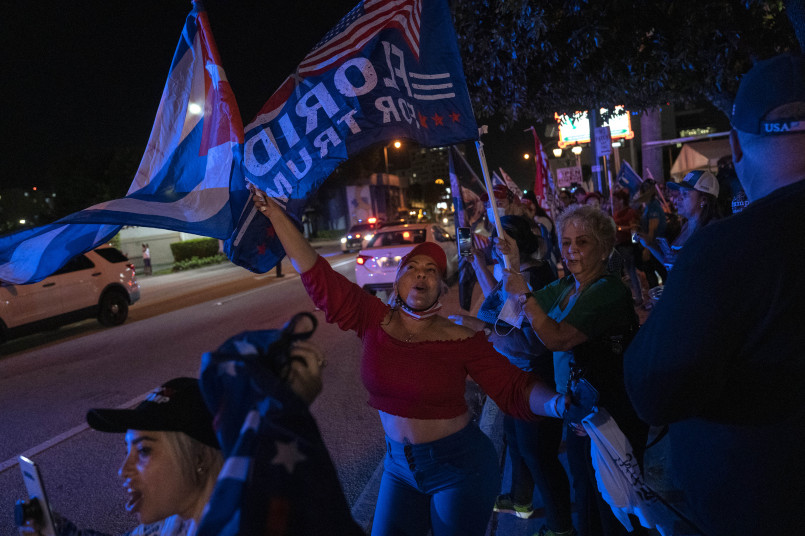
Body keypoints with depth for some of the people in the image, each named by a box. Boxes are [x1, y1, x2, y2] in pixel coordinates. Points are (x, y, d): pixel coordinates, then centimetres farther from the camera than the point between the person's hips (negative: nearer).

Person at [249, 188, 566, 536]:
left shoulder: (461, 340, -13)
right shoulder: (375, 320, -7)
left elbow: (515, 389, -16)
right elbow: (316, 274, -11)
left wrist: (557, 404, -36)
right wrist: (274, 212, -13)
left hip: (459, 467, -3)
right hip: (399, 465, 3)